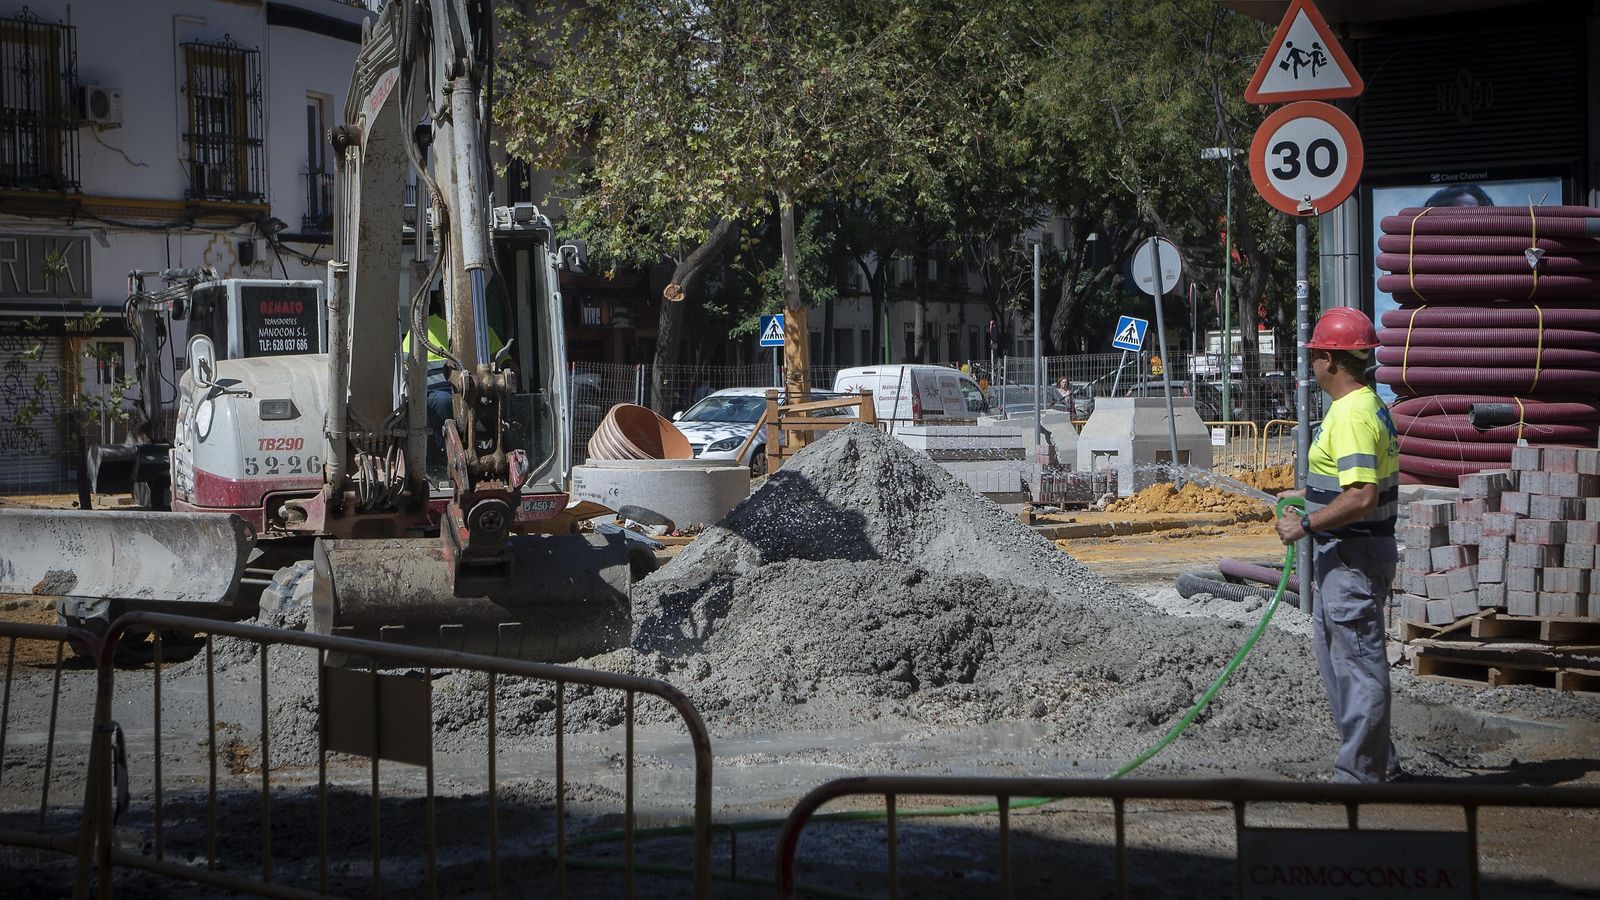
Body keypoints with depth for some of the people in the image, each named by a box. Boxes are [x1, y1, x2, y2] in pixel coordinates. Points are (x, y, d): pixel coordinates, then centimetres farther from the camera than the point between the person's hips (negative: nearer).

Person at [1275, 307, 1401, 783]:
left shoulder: (1352, 416, -21)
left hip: (1352, 558, -11)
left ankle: (1361, 772, 0)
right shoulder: (1369, 405, 14)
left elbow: (1362, 497, -29)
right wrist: (1306, 495, 27)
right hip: (1344, 554, 11)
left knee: (1359, 663, -5)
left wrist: (1306, 523, -22)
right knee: (1337, 656, 19)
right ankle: (1376, 761, 27)